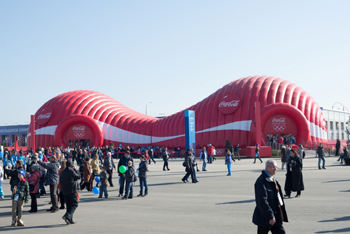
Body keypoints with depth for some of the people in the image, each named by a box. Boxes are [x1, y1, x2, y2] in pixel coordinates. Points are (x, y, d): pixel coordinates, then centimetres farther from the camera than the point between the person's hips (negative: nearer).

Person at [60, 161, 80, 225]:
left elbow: (60, 181, 17)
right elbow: (78, 176, -2)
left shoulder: (62, 172, 12)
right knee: (74, 204, -2)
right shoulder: (71, 171, -13)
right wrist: (75, 169, 4)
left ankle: (70, 220, 10)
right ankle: (67, 216, -20)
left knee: (68, 205, 12)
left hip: (64, 191, 8)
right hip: (72, 191, -8)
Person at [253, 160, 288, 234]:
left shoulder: (273, 180, 12)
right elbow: (262, 201, -23)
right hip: (265, 218, -9)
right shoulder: (261, 181, -19)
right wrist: (270, 216, -23)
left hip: (276, 216, 9)